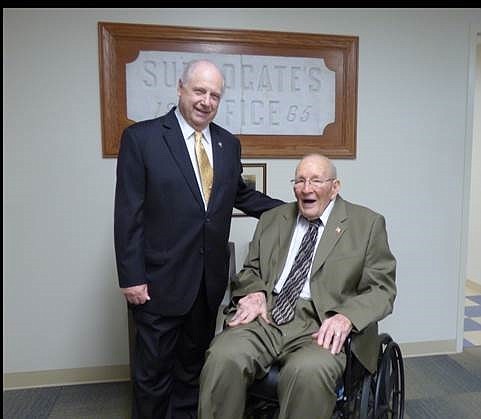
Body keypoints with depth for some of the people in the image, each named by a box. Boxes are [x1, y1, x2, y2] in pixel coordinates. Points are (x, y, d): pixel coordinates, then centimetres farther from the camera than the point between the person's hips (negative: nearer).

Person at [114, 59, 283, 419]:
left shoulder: (229, 143, 6)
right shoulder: (141, 137, -8)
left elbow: (242, 195, 16)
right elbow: (128, 214, -10)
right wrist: (131, 277, -11)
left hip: (210, 279, 5)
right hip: (161, 279, -4)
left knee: (195, 362, 22)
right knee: (154, 368, 12)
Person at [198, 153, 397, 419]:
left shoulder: (368, 224, 8)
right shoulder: (271, 219, 18)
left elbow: (381, 288, 4)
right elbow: (250, 270, 21)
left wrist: (346, 317, -15)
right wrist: (255, 293, -3)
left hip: (322, 326, -2)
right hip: (265, 317, 3)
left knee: (308, 372, -34)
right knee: (223, 358, -26)